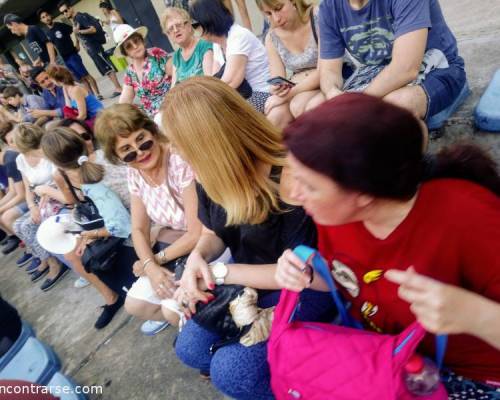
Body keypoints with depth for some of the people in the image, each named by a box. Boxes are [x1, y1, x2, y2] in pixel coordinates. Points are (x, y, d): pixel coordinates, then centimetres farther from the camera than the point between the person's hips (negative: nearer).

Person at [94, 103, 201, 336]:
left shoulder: (181, 161, -27)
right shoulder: (134, 173, -3)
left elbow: (199, 232, -24)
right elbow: (139, 229, 4)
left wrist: (157, 259, -11)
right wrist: (151, 267, -14)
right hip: (172, 241, 7)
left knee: (177, 309, -15)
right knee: (135, 305, 8)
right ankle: (171, 312, 37)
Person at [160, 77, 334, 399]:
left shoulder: (287, 176, -31)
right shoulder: (209, 175, -7)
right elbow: (214, 234, 8)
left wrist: (221, 272, -22)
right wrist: (197, 258, -16)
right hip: (244, 280, 8)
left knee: (231, 370, -18)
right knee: (190, 348, 2)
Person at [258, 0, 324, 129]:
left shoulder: (319, 18, -11)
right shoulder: (272, 38, 3)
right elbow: (278, 82, 1)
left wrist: (290, 93, -19)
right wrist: (277, 89, -23)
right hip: (298, 91, 4)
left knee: (298, 106, -32)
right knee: (274, 116, -25)